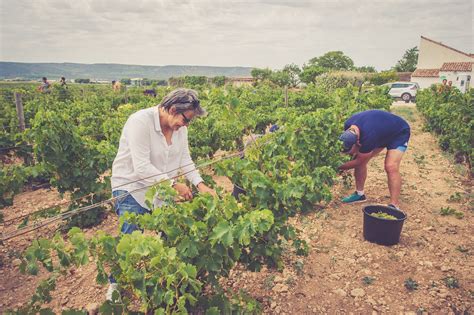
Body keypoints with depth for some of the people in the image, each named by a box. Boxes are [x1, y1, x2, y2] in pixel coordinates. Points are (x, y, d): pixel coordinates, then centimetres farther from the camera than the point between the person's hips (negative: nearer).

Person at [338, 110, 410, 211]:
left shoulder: (368, 137, -43)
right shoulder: (348, 126, -24)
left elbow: (358, 161, -26)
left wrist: (338, 167, -21)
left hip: (399, 133, -7)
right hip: (381, 130, 7)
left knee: (391, 167, -24)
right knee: (361, 160, -3)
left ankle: (394, 205, -19)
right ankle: (359, 194, 10)